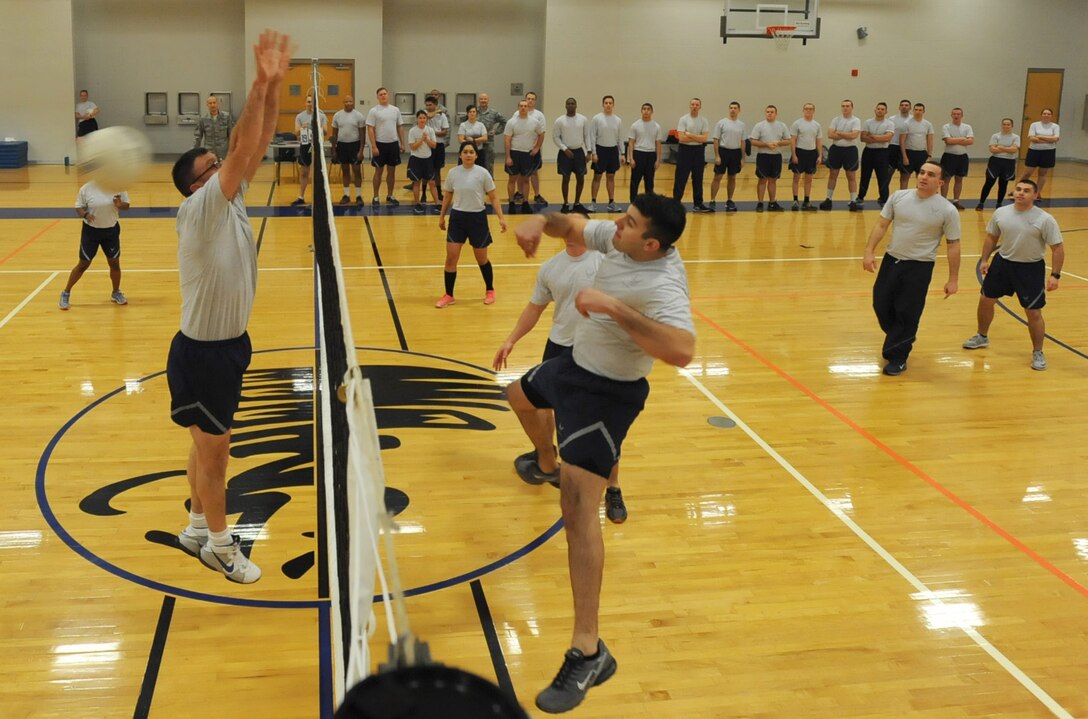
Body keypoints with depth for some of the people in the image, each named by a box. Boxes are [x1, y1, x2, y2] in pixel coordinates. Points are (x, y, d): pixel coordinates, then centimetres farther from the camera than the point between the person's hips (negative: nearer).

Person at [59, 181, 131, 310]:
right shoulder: (86, 189, -11)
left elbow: (126, 205, -1)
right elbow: (79, 207, -3)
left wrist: (120, 205, -24)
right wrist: (85, 214, -25)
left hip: (111, 230, 2)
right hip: (91, 230, -2)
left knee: (114, 263, 8)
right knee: (83, 264, 3)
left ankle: (116, 293, 30)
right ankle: (66, 293, 18)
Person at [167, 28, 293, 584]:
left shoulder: (231, 203, 2)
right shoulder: (198, 211, -20)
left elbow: (259, 144, -3)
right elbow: (241, 149, -30)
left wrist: (276, 84, -12)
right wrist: (260, 84, -31)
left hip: (229, 344, 8)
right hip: (202, 352, -8)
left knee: (209, 446, 19)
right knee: (213, 450, 5)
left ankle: (198, 528, 34)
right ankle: (218, 544, 19)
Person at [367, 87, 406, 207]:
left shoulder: (395, 110, 7)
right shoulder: (373, 111, -6)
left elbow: (400, 127, 12)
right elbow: (370, 130, -9)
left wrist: (402, 143, 6)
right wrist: (374, 147, -15)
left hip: (393, 144, 4)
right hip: (380, 144, -4)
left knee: (392, 171, 9)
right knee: (379, 171, 1)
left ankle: (390, 196, 19)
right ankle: (375, 197, 9)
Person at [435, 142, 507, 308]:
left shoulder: (482, 173, -8)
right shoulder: (452, 173, -1)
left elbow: (493, 197, -4)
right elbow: (447, 196, 12)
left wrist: (501, 217, -11)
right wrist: (442, 216, 15)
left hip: (477, 218, -2)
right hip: (457, 217, 2)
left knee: (482, 259, 9)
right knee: (451, 258, -3)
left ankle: (490, 291, 31)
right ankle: (448, 295, 9)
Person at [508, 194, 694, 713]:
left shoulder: (662, 285, -35)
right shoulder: (617, 238, -12)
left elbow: (681, 350, -51)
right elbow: (572, 225, 6)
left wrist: (613, 306, -49)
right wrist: (541, 222, -17)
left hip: (608, 392, -10)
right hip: (575, 363, 10)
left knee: (577, 504, -20)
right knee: (520, 396, 37)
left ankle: (588, 653, -17)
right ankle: (547, 465, 72)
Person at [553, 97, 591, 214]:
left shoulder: (583, 119, 1)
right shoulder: (560, 120, -5)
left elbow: (587, 136, 6)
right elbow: (555, 137, -2)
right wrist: (565, 149, -12)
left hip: (579, 152, 2)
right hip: (565, 152, -2)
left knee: (581, 179, 5)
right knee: (566, 179, 1)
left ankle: (577, 204, 18)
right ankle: (566, 204, 12)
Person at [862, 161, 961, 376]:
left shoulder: (947, 210, -11)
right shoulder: (899, 197, -1)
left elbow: (953, 245, -5)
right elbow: (882, 224, 5)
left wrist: (953, 279, -6)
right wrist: (869, 251, -5)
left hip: (919, 267, -4)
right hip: (891, 260, 4)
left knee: (907, 314, 0)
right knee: (881, 305, 11)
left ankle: (897, 357, 18)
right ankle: (900, 339, 38)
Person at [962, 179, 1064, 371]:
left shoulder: (1045, 219, -17)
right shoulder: (1000, 213, -5)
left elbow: (1058, 247, -12)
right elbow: (992, 237, 11)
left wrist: (1055, 275, -16)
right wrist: (985, 259, 7)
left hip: (1031, 269, -4)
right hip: (1002, 263, 4)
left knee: (1034, 313, -1)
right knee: (985, 300, 14)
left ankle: (1038, 353, 19)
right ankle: (982, 337, 39)